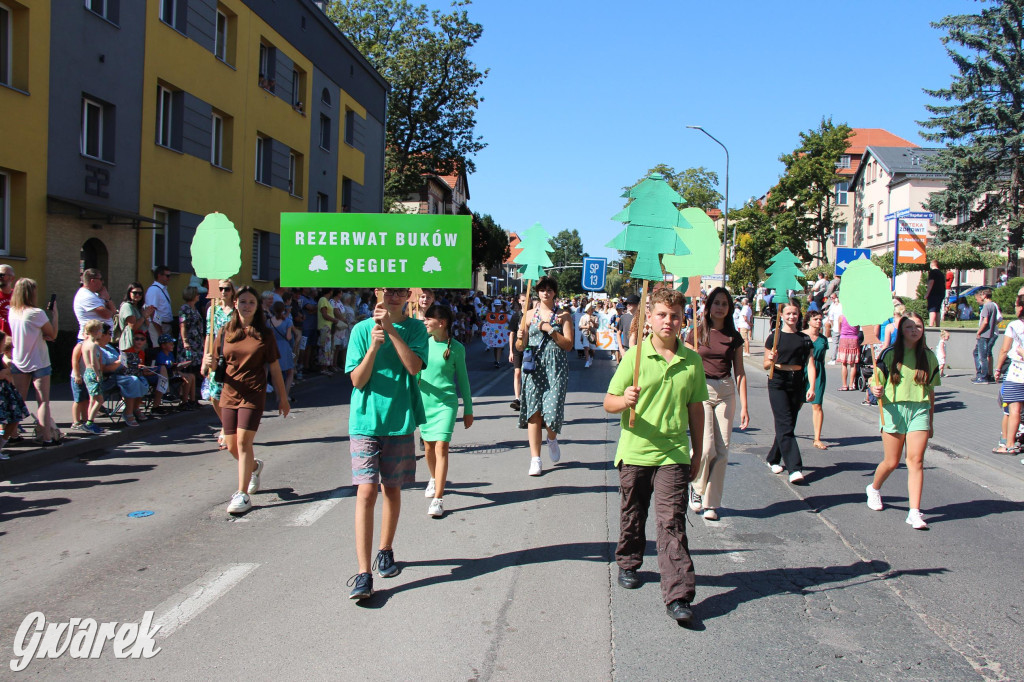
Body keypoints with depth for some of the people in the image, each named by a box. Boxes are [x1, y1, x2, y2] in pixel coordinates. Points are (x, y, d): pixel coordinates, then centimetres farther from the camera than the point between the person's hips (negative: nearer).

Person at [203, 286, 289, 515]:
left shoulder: (264, 334, 1)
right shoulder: (226, 332, 7)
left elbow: (274, 368, 4)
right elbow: (214, 363, 10)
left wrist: (283, 398, 6)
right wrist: (209, 363, -14)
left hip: (254, 394, -3)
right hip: (229, 394, 4)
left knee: (243, 441, -14)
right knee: (232, 446, 8)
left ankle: (243, 495, -8)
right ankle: (254, 467, 40)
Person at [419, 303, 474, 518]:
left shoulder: (456, 348, -6)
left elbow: (462, 379, 2)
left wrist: (468, 409, 5)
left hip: (446, 402, -4)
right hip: (424, 401, 4)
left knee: (441, 446, -12)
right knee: (429, 445, 15)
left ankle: (438, 499, -12)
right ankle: (434, 479, 43)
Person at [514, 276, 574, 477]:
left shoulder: (563, 316, 5)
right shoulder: (529, 314, 9)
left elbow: (568, 345, -3)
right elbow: (520, 347, 8)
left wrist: (550, 329, -11)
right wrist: (520, 339, -14)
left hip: (555, 367, -1)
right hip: (534, 366, 1)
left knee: (552, 408, -9)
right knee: (533, 411, -3)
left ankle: (552, 439, 26)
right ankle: (535, 458, 3)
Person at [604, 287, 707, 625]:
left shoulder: (692, 360, 4)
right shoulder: (635, 355, -4)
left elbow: (696, 409, 12)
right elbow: (609, 402, -4)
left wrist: (697, 454, 13)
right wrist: (625, 401, -27)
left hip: (674, 454, 0)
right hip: (635, 452, 0)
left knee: (672, 522, -6)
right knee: (632, 516, 16)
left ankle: (678, 595, -5)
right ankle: (628, 564, 41)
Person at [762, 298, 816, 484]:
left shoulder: (804, 339, 8)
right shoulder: (774, 337, 1)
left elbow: (810, 364, 4)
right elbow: (766, 365, 4)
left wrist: (812, 387, -7)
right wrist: (772, 360, -19)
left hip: (797, 385, 3)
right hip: (778, 385, -3)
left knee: (786, 425, 10)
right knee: (785, 426, -11)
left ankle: (773, 459, 29)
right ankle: (794, 468, -15)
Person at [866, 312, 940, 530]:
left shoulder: (929, 357, 8)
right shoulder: (890, 354, -1)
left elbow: (930, 391, 13)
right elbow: (876, 382, 1)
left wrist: (931, 421, 14)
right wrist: (876, 390, -23)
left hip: (920, 410, 2)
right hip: (894, 410, -2)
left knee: (916, 460, -7)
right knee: (892, 462, 5)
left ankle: (914, 512, -6)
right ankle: (874, 489, 35)